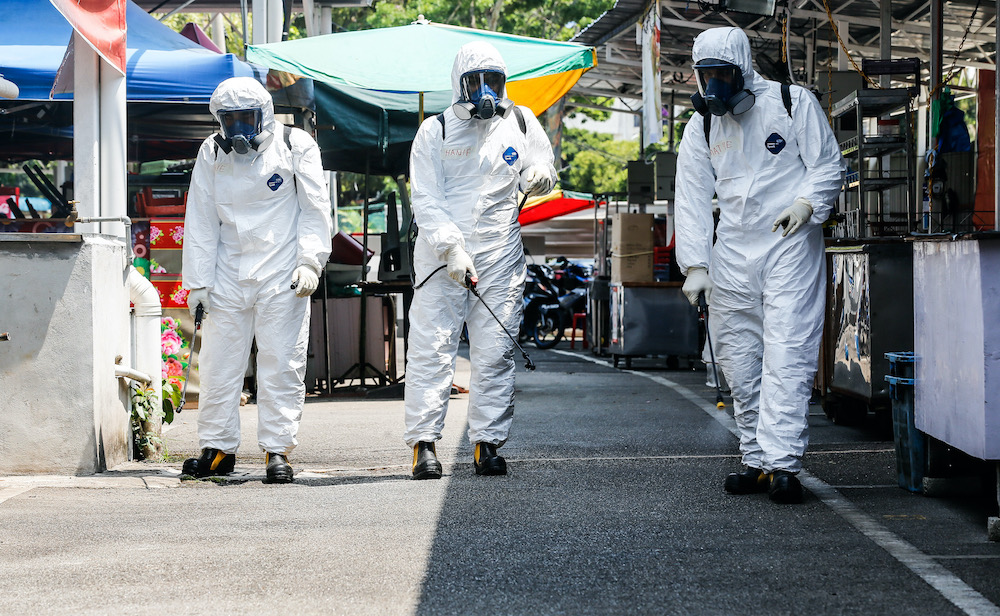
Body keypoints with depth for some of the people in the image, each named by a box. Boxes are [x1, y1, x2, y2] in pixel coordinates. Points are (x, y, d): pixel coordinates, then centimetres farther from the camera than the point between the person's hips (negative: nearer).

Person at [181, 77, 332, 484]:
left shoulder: (296, 146, -1)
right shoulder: (212, 153, 7)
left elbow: (315, 209, 1)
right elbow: (201, 221, 9)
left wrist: (310, 262, -10)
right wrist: (197, 282, 4)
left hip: (282, 275, -3)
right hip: (228, 275, 3)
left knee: (281, 363, -3)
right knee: (218, 362, 3)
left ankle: (277, 450, 3)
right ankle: (218, 448, 14)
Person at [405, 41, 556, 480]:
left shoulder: (521, 124, 9)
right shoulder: (435, 131, 2)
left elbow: (541, 170, 18)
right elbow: (425, 200, -4)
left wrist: (538, 178, -9)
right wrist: (451, 247, -18)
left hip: (499, 258, 2)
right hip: (440, 255, -2)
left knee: (494, 353, 1)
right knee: (431, 348, -7)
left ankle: (487, 443, 7)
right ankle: (424, 443, -4)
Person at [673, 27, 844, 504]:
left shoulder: (793, 103, -1)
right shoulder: (702, 127, 10)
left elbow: (828, 165, 2)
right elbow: (692, 199, 9)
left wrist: (807, 204, -18)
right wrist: (695, 264, 0)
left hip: (789, 244, -5)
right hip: (731, 252, 5)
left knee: (786, 356, -13)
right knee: (738, 361, 5)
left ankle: (782, 464, -18)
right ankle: (756, 460, 14)